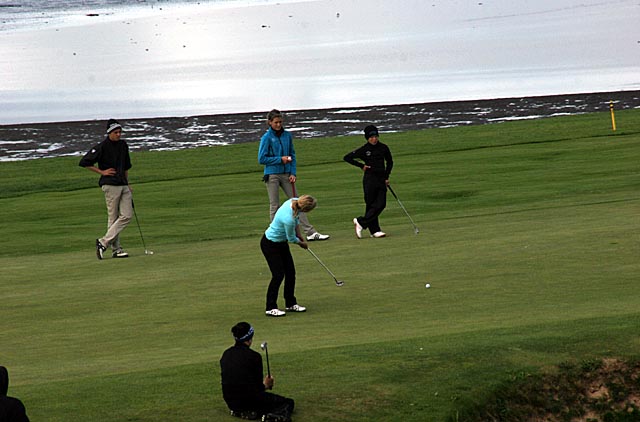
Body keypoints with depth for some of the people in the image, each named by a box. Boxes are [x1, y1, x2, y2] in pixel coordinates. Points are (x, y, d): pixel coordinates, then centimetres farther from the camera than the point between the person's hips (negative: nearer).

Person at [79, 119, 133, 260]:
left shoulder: (123, 145, 13)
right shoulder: (102, 147, -8)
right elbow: (84, 162, -8)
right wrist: (102, 172, -7)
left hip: (123, 185, 7)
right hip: (110, 185, -7)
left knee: (127, 215, -2)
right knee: (113, 218, -5)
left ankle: (104, 242, 2)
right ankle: (116, 249, 0)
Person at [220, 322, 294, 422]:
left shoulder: (226, 354, 7)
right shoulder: (254, 356, -12)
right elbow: (258, 387, -8)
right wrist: (265, 385, 18)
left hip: (230, 402, 7)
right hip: (248, 401, -7)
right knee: (288, 403, 9)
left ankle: (239, 412, 11)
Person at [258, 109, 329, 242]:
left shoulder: (287, 135, 7)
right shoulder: (267, 138, -6)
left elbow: (292, 155, 11)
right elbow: (261, 159, -7)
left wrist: (293, 173, 1)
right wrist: (280, 159, -11)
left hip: (286, 174, 4)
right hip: (272, 175, -4)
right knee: (274, 206, 2)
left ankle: (310, 232, 0)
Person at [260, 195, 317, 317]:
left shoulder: (295, 201, -15)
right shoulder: (288, 219, -37)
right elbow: (291, 238, -17)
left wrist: (299, 235, 6)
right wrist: (301, 243, 3)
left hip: (281, 242, 9)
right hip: (270, 244, -9)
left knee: (290, 272, 9)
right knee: (278, 274, -6)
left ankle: (291, 303, 21)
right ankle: (271, 308, 5)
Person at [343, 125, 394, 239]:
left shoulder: (383, 148, 5)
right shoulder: (364, 150, -5)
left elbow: (390, 162, 20)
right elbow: (347, 157, -1)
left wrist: (386, 177, 12)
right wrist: (361, 166, -4)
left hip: (381, 179, 4)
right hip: (369, 179, -4)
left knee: (381, 204, -4)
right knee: (371, 204, -4)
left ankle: (360, 222, 5)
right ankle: (374, 230, 3)